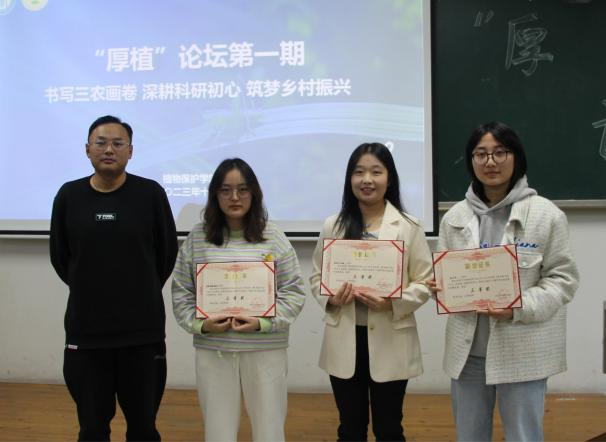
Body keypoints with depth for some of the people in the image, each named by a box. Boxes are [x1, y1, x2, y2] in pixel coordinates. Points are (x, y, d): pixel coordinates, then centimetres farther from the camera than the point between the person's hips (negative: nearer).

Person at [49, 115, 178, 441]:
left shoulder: (151, 193, -6)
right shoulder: (69, 196, 0)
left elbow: (167, 253, 4)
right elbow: (59, 258, 11)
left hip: (142, 329, -1)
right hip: (85, 329, 2)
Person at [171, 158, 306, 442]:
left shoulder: (273, 238, 0)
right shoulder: (197, 238, 3)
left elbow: (293, 292, -1)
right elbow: (181, 292, 6)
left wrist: (263, 323, -14)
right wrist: (199, 323, -10)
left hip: (265, 350, -1)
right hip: (212, 350, 1)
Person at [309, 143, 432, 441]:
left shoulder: (408, 227, -3)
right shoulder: (333, 226, 4)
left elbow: (425, 282, -3)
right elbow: (316, 276, 8)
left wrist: (394, 303, -20)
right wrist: (331, 298, -12)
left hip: (390, 342, -2)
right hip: (344, 341, 2)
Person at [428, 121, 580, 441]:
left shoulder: (546, 214, -5)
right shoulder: (454, 217, 6)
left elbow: (563, 279, -5)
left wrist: (518, 308, -19)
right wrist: (441, 287, -11)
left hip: (522, 350, -3)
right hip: (467, 348, 4)